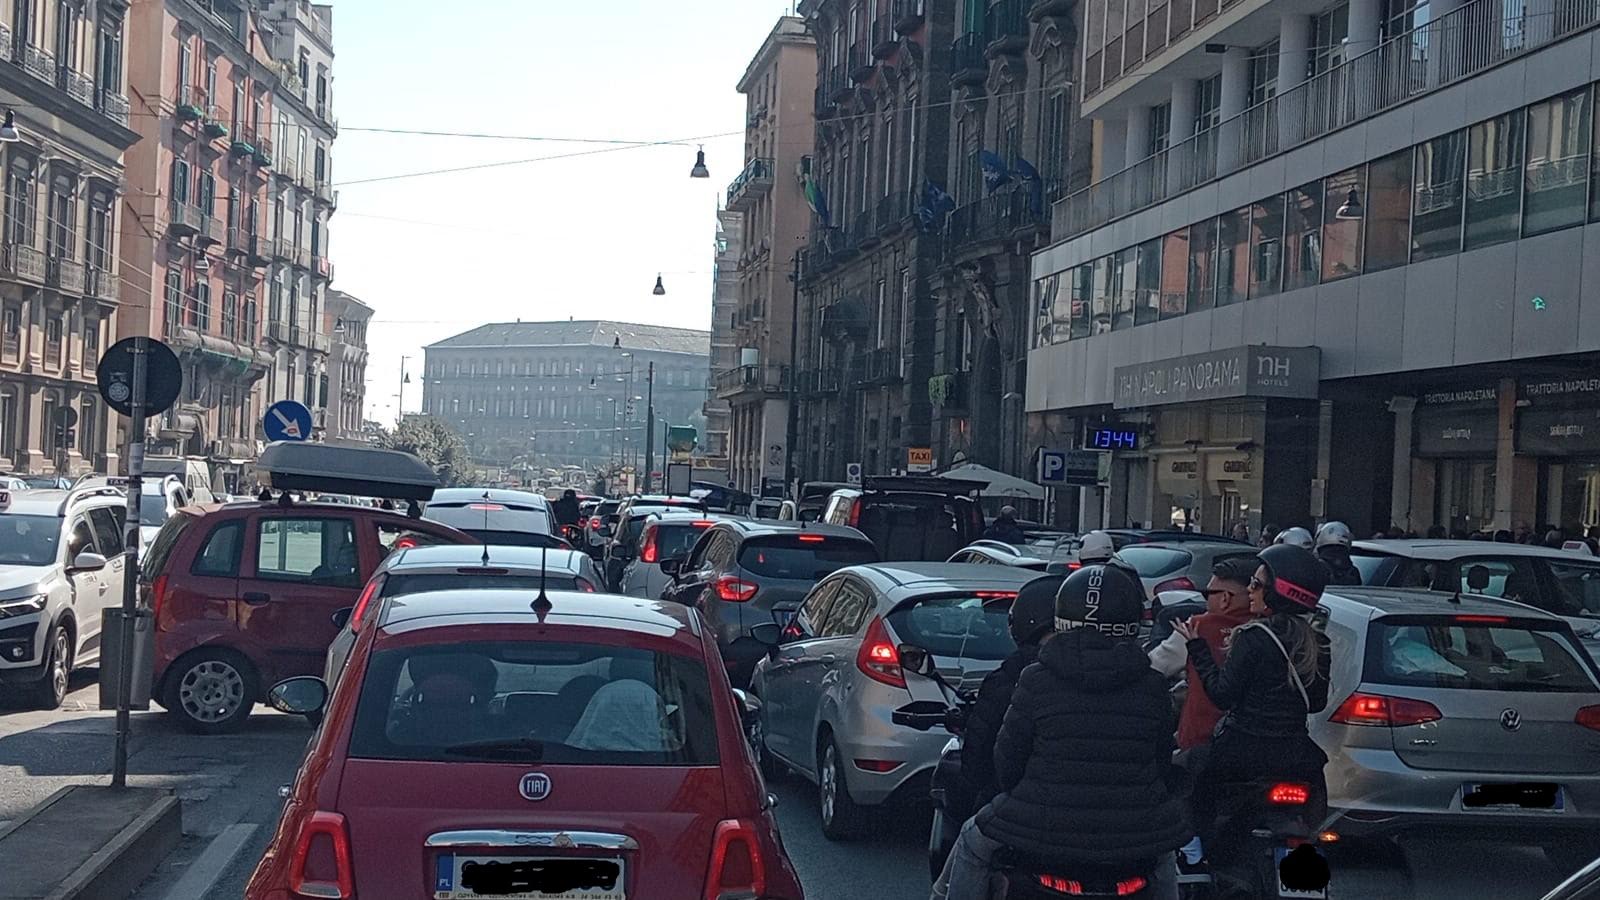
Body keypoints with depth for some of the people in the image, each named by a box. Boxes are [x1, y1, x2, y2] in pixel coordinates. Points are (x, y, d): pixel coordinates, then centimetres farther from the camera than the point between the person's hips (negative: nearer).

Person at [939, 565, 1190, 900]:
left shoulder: (1036, 681, -8)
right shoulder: (1152, 687, -1)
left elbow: (1008, 757, -2)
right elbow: (1163, 763, 7)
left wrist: (1019, 797, 17)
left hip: (1046, 833, -2)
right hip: (1132, 840, 2)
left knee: (973, 842, 25)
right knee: (1163, 857, 36)